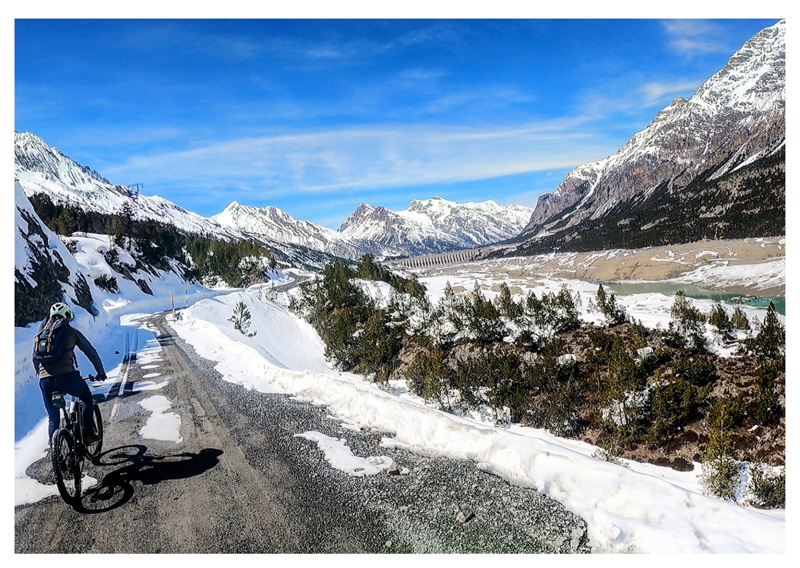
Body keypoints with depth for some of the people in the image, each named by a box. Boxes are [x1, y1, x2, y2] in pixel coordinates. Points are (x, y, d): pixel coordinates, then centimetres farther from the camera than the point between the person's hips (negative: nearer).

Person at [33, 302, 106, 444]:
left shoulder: (41, 333, 20)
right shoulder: (70, 331, 9)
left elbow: (35, 358, 26)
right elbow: (90, 351, 12)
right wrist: (100, 372, 22)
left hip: (45, 380, 4)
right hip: (67, 376, -4)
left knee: (53, 418, 16)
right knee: (86, 398, 23)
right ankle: (88, 433, 16)